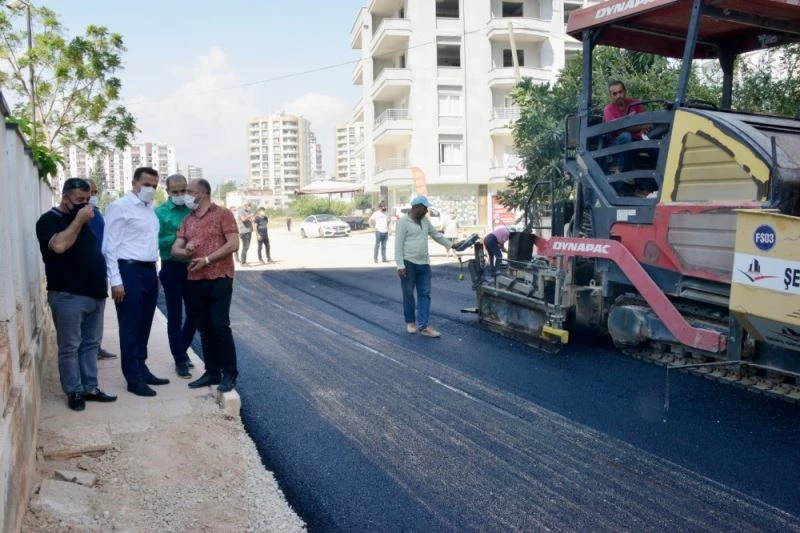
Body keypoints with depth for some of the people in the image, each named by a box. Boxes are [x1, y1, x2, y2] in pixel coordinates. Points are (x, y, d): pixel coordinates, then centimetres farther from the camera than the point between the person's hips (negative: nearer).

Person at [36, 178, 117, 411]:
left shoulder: (84, 219, 17)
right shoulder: (49, 220, -5)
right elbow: (59, 245, -24)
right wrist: (79, 220, -17)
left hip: (94, 293, 7)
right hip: (68, 296, -7)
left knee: (91, 344, 11)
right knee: (70, 347, 1)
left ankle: (90, 388, 20)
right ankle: (74, 392, 10)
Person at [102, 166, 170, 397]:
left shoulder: (150, 208, 15)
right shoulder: (120, 207, -9)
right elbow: (110, 247, -13)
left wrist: (155, 272, 14)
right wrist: (116, 281, -17)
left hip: (149, 271, 8)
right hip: (129, 271, -8)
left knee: (144, 325, 15)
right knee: (130, 327, 1)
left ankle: (141, 369, 27)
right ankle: (133, 378, 9)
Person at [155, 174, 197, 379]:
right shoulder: (160, 212, -6)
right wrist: (177, 238, -21)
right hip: (172, 268, -4)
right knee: (175, 315, 5)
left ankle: (182, 350, 34)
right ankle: (180, 360, 15)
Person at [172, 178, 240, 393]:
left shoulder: (222, 214, -2)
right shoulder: (187, 220, 16)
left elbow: (233, 244, -11)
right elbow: (175, 249, 11)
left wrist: (207, 259, -15)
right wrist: (185, 251, -12)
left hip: (219, 278, -6)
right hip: (195, 280, 6)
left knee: (220, 326, -7)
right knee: (204, 328, 9)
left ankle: (230, 373, 3)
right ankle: (212, 372, 17)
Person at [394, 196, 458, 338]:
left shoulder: (425, 221, 13)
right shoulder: (403, 222, -9)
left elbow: (436, 235, 25)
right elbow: (398, 245, -13)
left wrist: (451, 245, 25)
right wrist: (400, 265, -19)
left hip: (424, 263, 7)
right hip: (408, 263, -6)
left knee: (425, 294, 1)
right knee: (408, 294, 4)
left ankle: (423, 326, 2)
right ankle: (410, 322, 20)